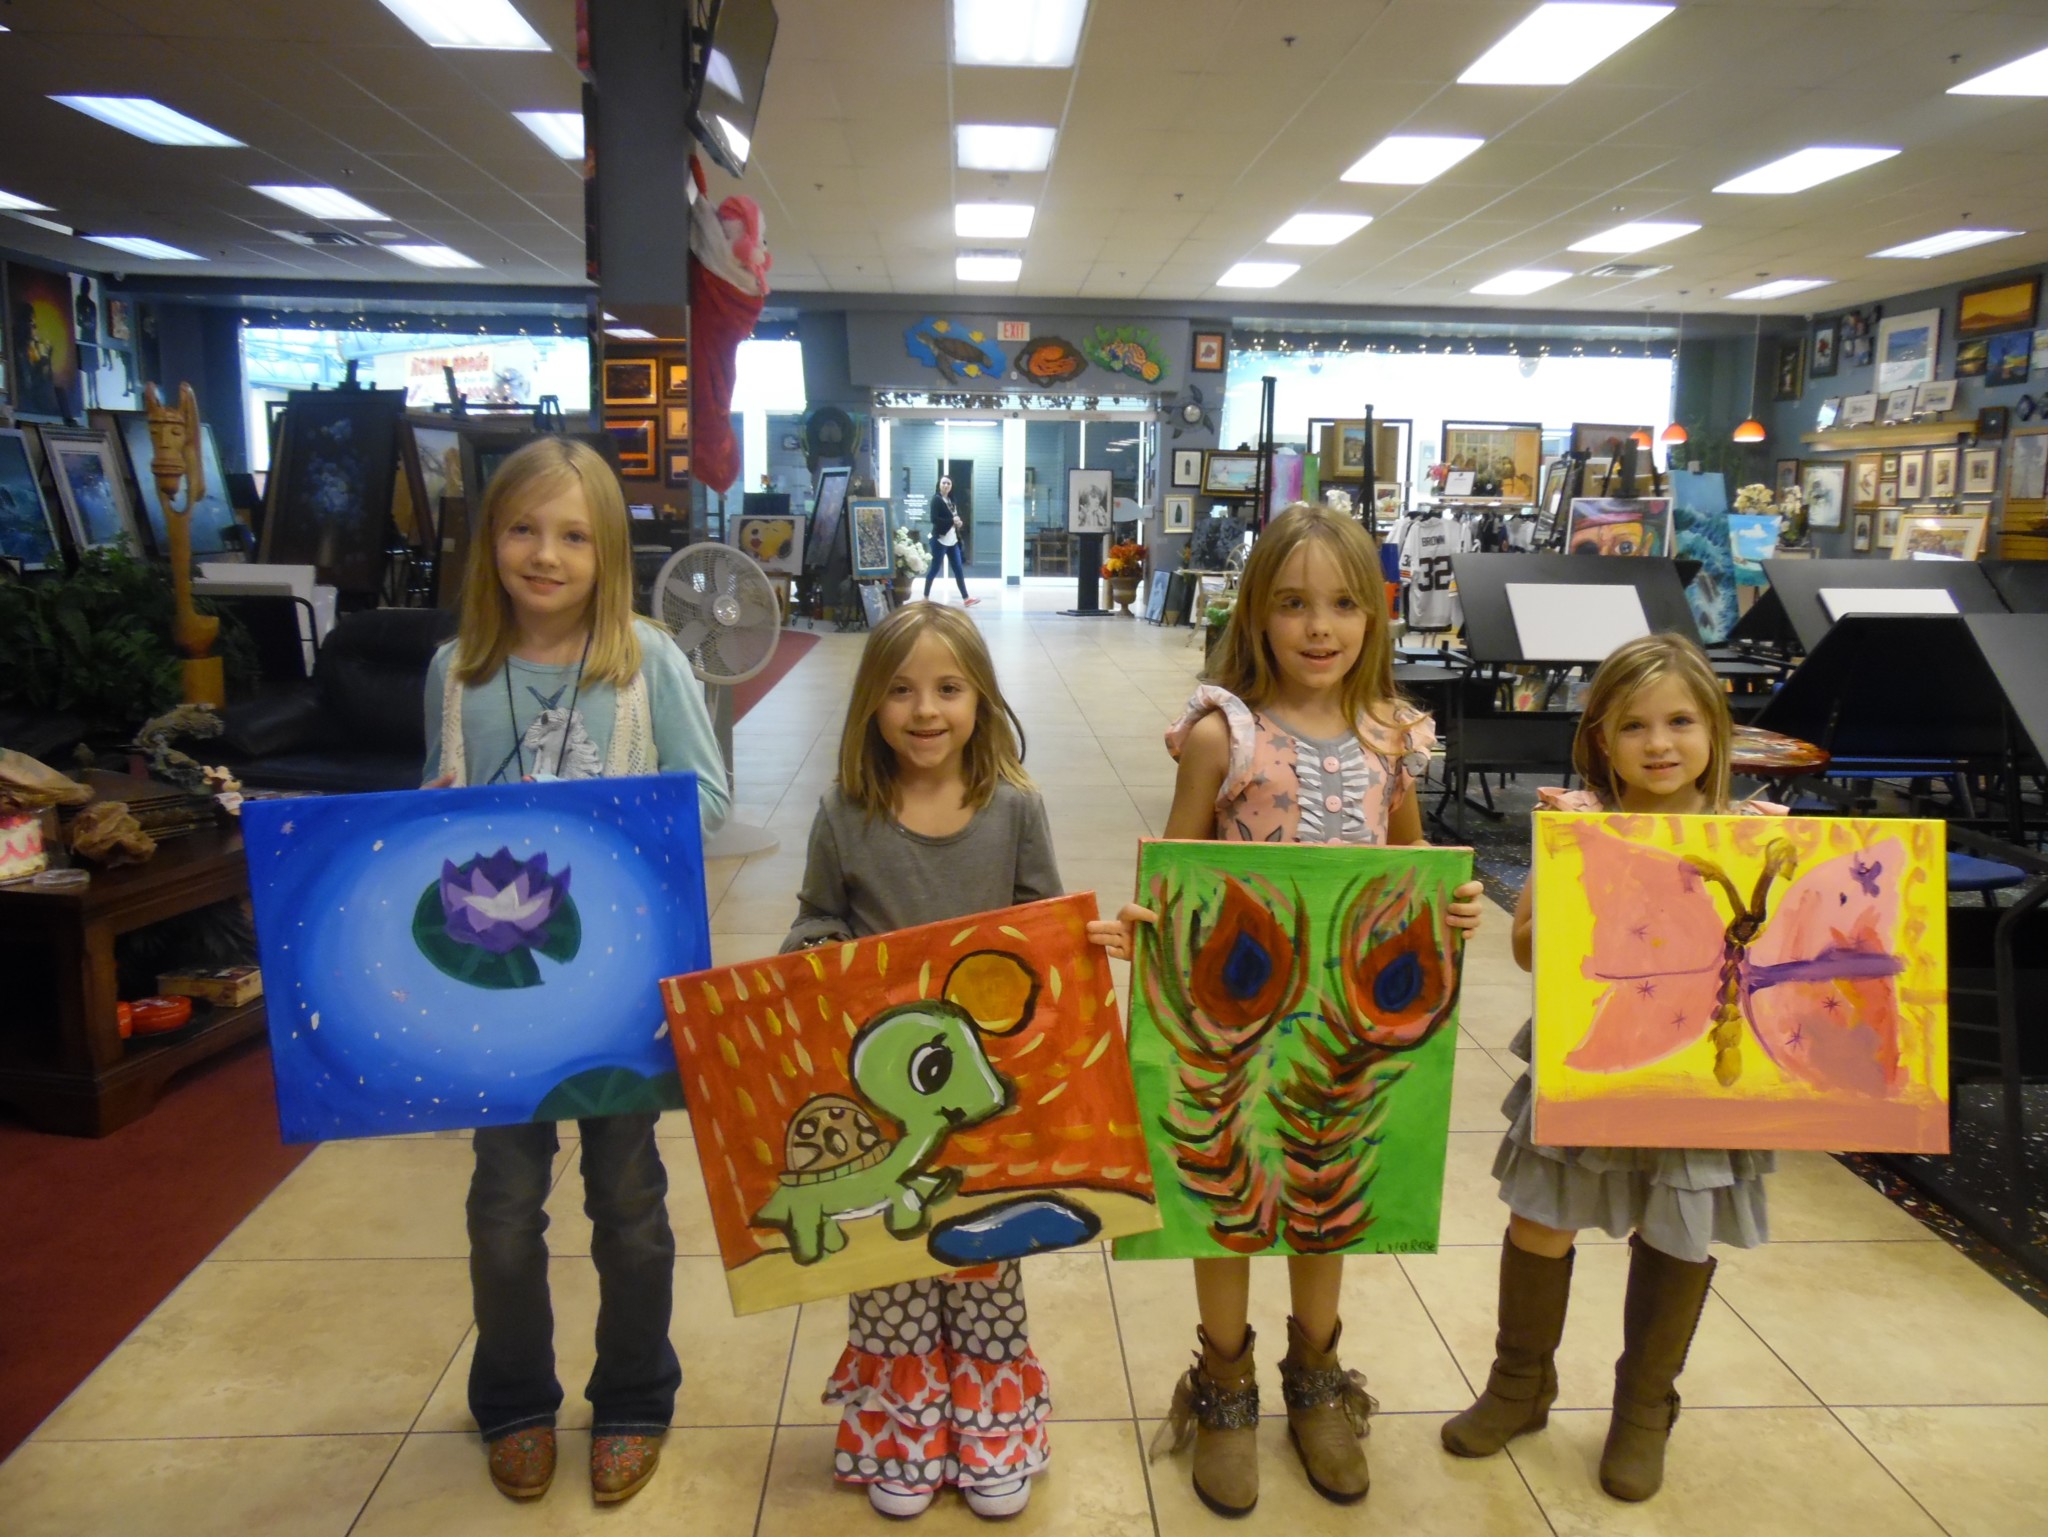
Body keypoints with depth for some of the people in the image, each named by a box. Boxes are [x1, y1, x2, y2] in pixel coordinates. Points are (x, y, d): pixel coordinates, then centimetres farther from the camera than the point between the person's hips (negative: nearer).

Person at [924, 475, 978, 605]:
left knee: (959, 570, 6)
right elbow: (934, 519, -20)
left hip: (952, 540, 8)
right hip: (940, 540, -8)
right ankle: (926, 597, 10)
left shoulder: (950, 500, 15)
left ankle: (965, 599, 8)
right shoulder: (936, 499, -9)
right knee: (934, 569, -1)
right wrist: (952, 521, -18)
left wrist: (958, 522, -3)